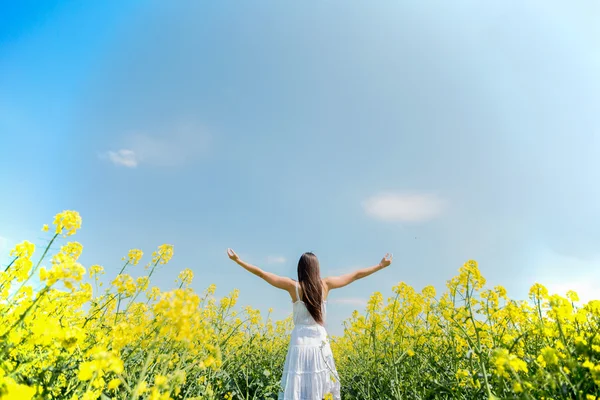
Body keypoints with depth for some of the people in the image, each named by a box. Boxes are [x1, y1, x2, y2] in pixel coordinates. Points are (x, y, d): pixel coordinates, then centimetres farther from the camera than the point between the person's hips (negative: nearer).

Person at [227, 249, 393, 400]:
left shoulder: (293, 286, -5)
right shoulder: (325, 285, -1)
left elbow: (261, 273, -1)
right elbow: (356, 275, 8)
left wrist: (238, 260, 8)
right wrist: (381, 265, 17)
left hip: (301, 342, -2)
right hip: (320, 342, 2)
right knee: (321, 386, 11)